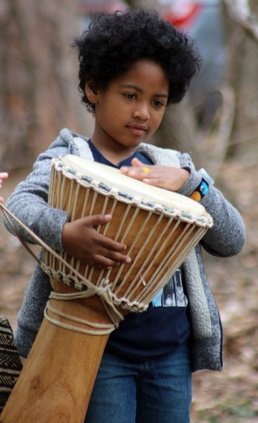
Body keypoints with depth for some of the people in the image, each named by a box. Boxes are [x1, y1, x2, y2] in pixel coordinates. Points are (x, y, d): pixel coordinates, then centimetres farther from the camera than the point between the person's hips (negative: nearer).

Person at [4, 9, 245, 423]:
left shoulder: (173, 166, 13)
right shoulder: (70, 156, 0)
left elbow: (232, 240, 4)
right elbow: (20, 206, -19)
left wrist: (188, 181, -11)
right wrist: (64, 232, -40)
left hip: (171, 353, 4)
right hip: (100, 350, -4)